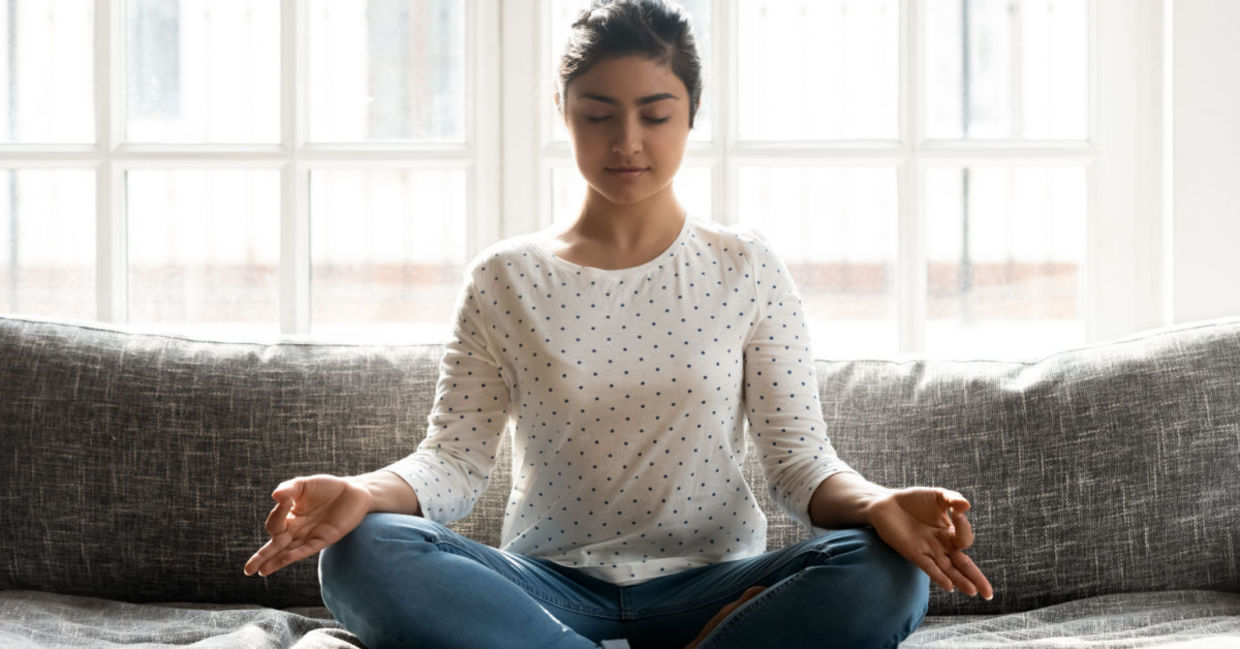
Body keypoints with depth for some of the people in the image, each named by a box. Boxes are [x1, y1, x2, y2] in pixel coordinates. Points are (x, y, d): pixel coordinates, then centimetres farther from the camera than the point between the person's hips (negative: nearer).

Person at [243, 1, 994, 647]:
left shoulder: (746, 266, 6)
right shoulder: (505, 279, 7)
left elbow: (800, 457, 1)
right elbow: (455, 457, -1)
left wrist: (873, 504, -23)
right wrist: (366, 492, -24)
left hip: (707, 582, -1)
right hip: (549, 584, 1)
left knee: (885, 576, -30)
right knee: (364, 555, -30)